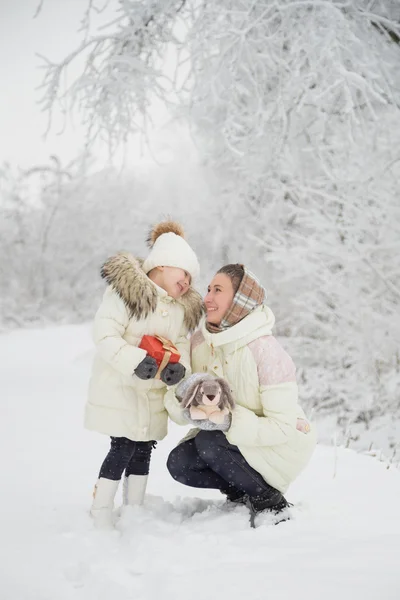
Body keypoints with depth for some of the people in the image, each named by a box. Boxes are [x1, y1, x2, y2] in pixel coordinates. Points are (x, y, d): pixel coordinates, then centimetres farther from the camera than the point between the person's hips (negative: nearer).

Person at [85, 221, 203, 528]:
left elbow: (182, 343, 7)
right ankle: (101, 517, 0)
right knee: (123, 448, -9)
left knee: (143, 450, 10)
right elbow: (105, 335, -20)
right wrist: (135, 361, -32)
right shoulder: (126, 291, -15)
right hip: (120, 388, -7)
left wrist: (179, 367, -16)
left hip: (154, 393, 7)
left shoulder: (182, 307, 9)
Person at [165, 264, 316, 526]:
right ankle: (242, 491, 7)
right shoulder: (200, 342, -7)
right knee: (179, 463, -14)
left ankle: (270, 501, -9)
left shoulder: (266, 351, -26)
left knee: (209, 443, -28)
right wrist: (182, 399, -28)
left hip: (284, 445, -6)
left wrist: (231, 422, -37)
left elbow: (283, 427, -27)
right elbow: (181, 406, -4)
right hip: (232, 436, 6)